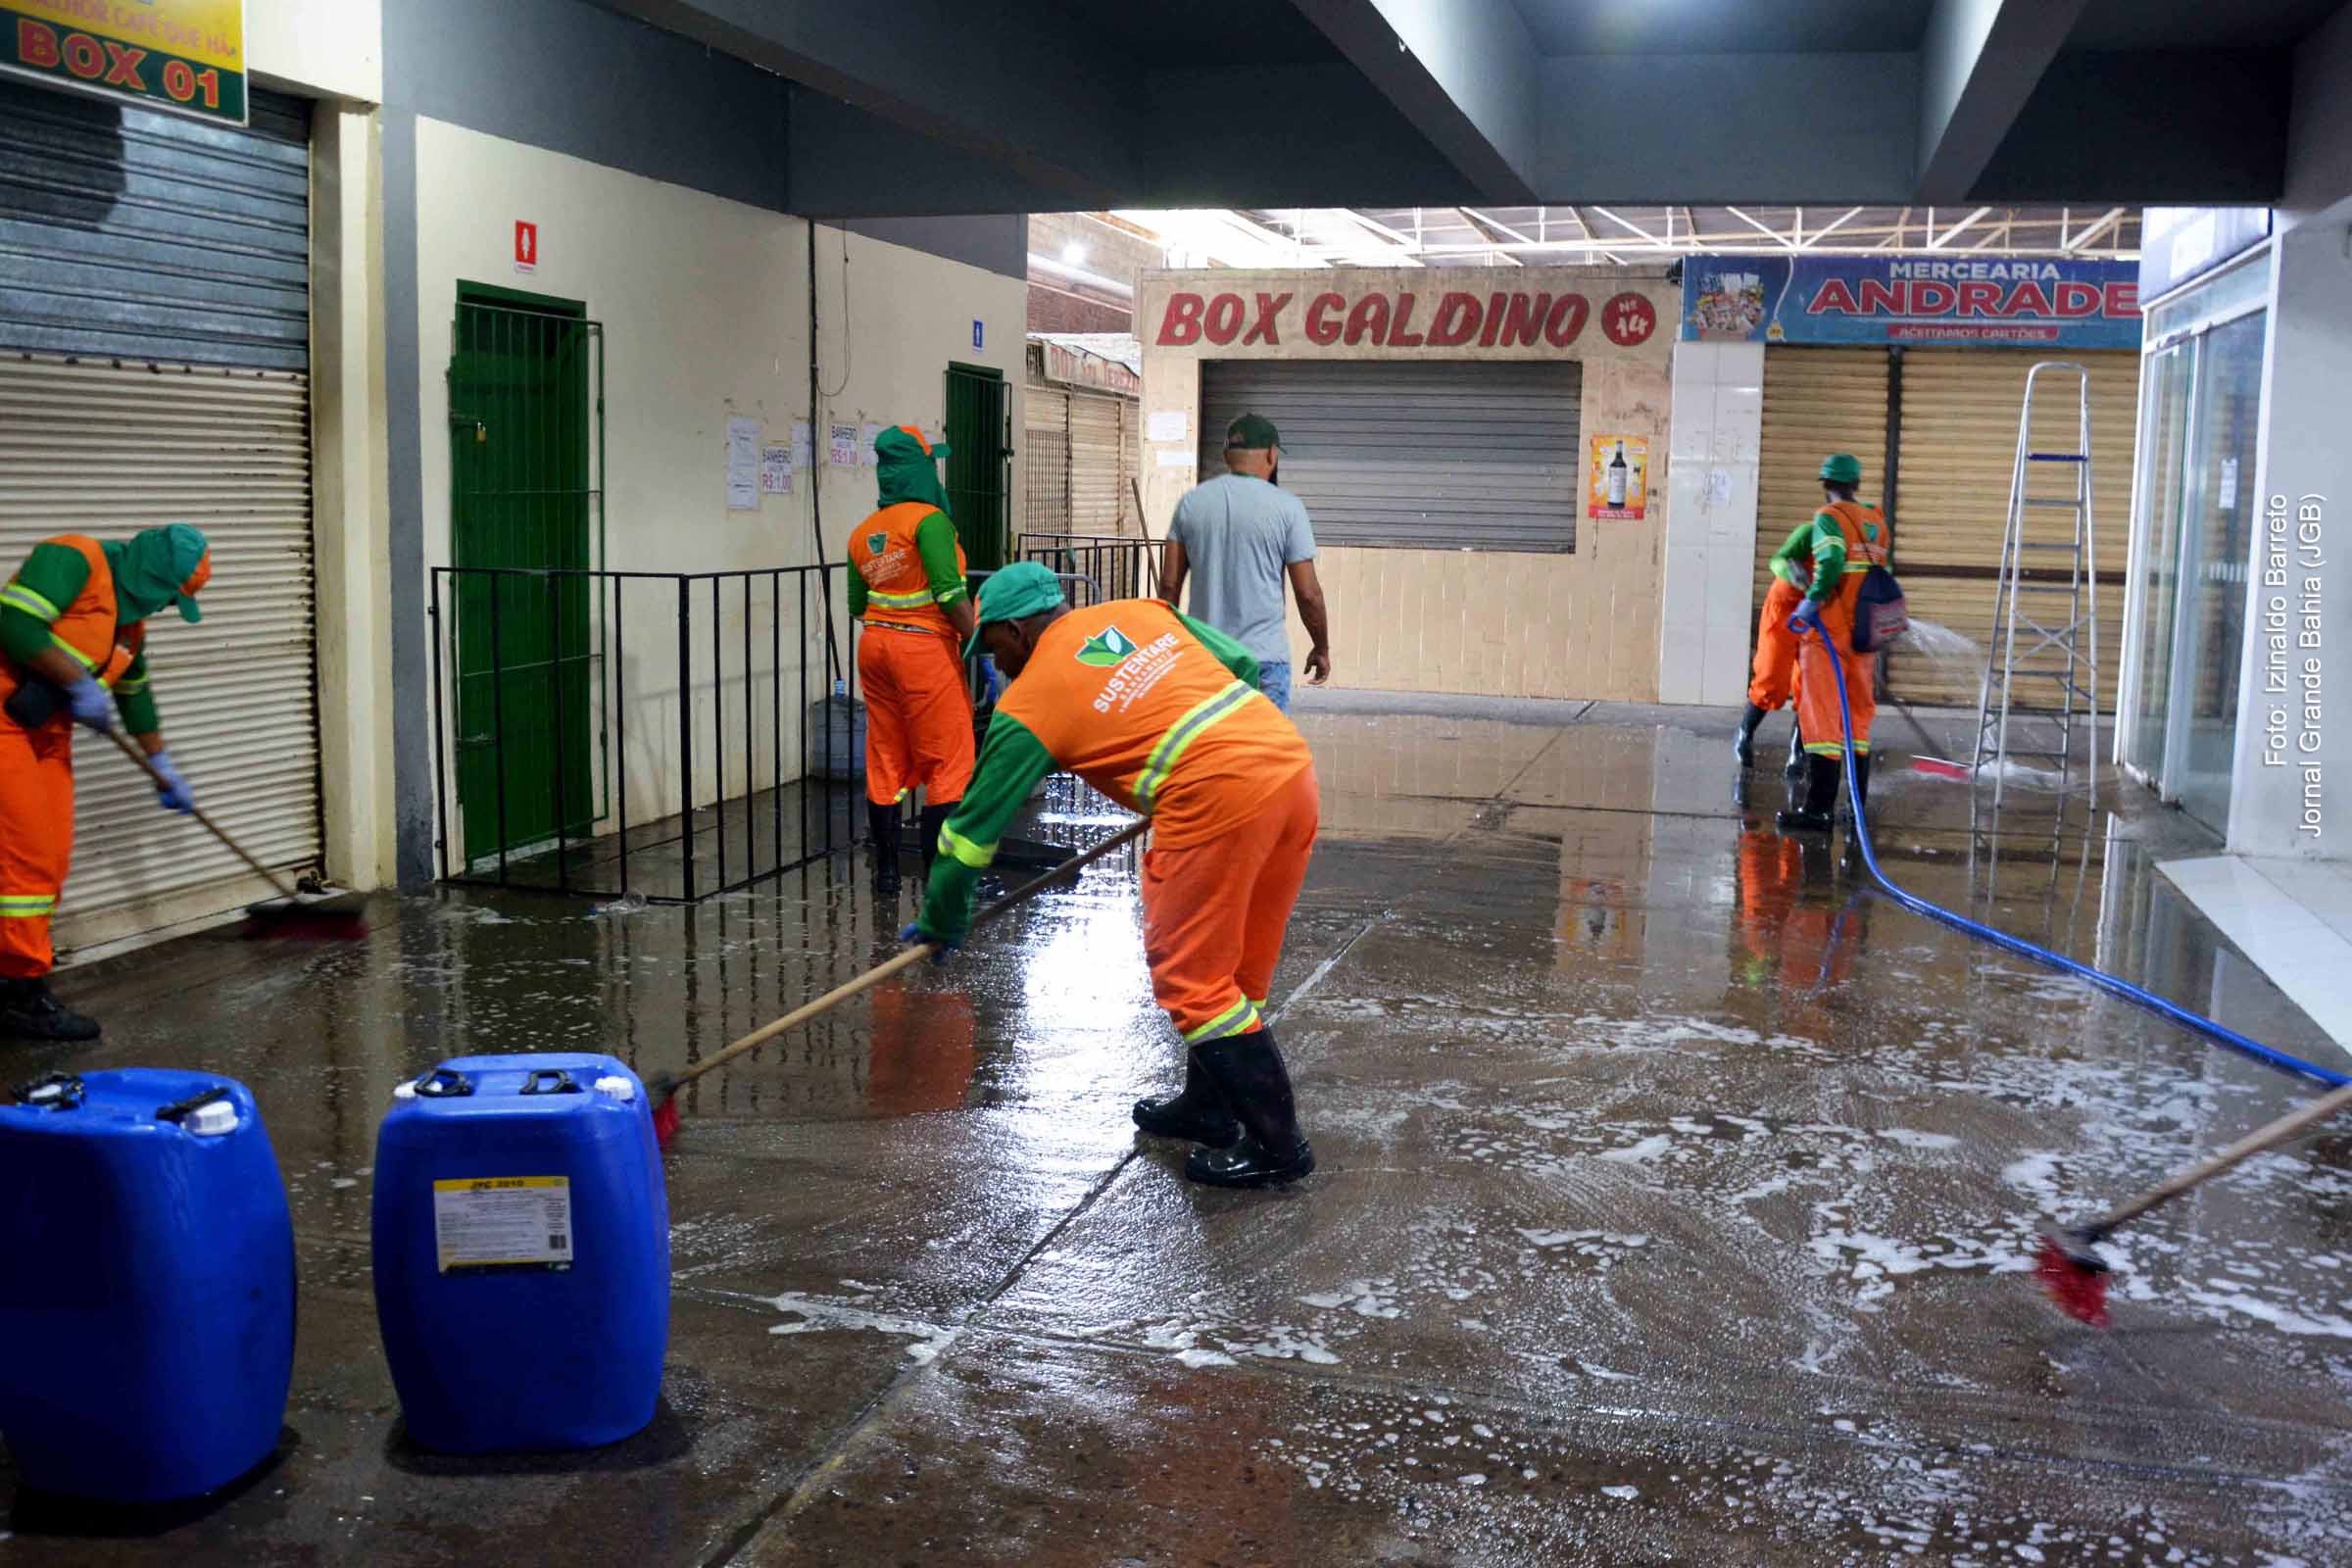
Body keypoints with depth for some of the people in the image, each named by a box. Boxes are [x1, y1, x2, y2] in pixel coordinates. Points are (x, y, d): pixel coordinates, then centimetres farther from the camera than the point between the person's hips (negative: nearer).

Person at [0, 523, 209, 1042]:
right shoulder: (74, 559, -13)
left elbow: (136, 695, 27)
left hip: (46, 735, 10)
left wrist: (163, 766, 30)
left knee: (52, 859, 7)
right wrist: (79, 681, -20)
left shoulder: (131, 619, 15)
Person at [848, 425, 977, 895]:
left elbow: (858, 606, 14)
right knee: (947, 764, 0)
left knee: (885, 762, 13)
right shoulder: (929, 520, -11)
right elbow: (950, 594, -19)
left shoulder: (862, 533, 10)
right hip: (924, 649, -7)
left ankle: (885, 870, 18)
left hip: (875, 646, 7)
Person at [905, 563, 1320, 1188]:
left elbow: (976, 825, 11)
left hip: (1220, 797, -8)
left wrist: (941, 924, 23)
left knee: (1189, 971, 4)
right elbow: (1243, 664, 20)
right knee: (1239, 965, 18)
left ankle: (1274, 1144, 6)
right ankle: (1209, 1107, 33)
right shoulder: (1138, 612, 19)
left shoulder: (1027, 704, 4)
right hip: (1292, 764, 8)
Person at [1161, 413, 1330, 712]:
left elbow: (1169, 585, 4)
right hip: (1264, 657, -3)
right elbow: (1308, 593, -5)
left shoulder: (1191, 503, 4)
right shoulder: (1286, 507, -6)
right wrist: (1321, 648, 9)